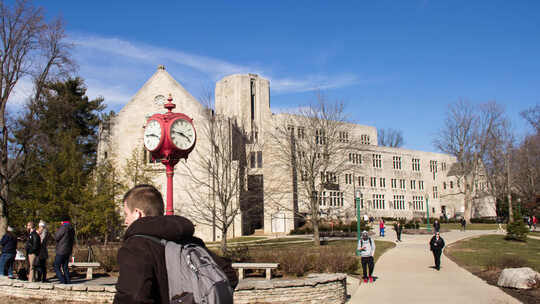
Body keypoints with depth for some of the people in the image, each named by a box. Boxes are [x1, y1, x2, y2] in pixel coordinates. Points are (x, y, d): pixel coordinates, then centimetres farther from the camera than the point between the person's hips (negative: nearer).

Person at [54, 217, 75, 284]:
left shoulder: (63, 228, -15)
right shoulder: (72, 229, 11)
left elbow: (56, 238, -8)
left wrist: (57, 231, 6)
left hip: (61, 251, -8)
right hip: (68, 251, 8)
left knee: (56, 267, -1)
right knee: (65, 267, 13)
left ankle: (63, 281, -9)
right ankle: (68, 282, 10)